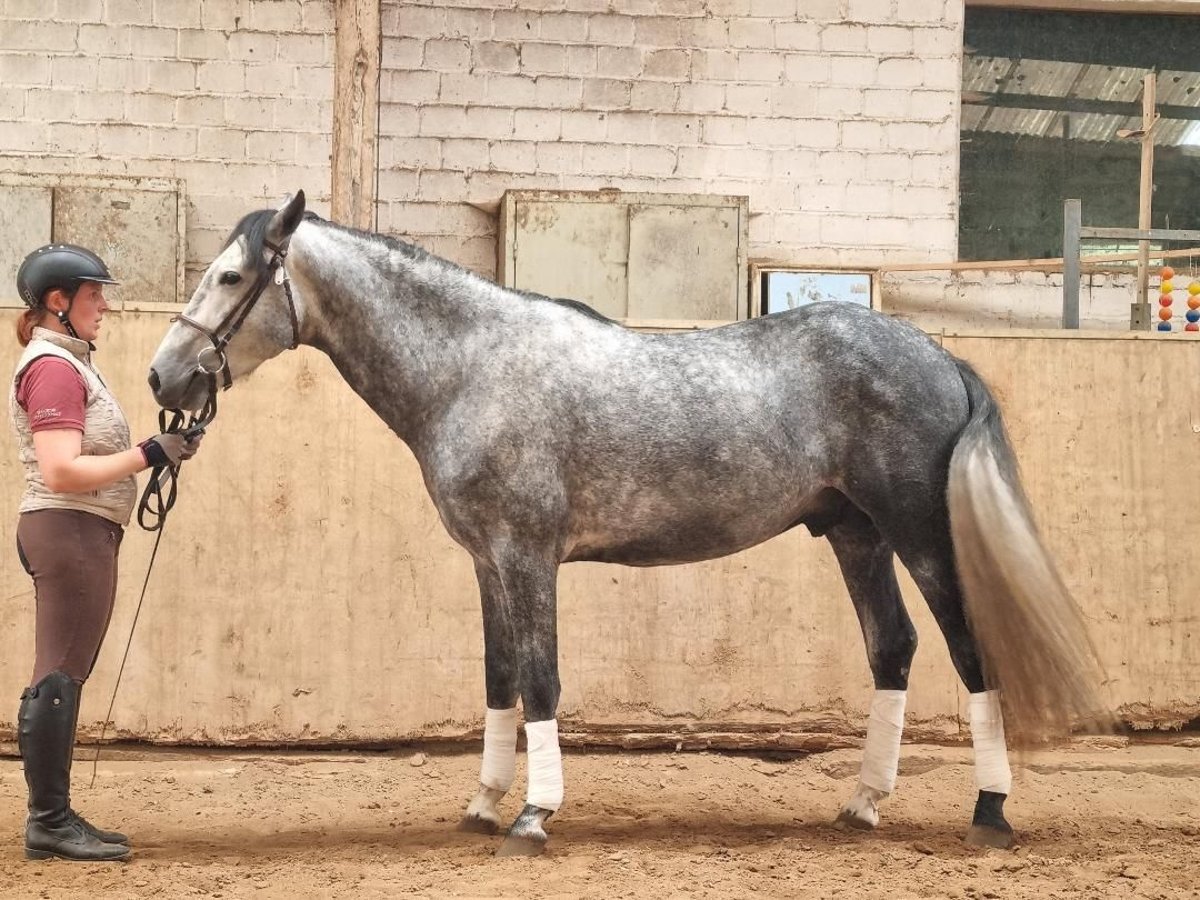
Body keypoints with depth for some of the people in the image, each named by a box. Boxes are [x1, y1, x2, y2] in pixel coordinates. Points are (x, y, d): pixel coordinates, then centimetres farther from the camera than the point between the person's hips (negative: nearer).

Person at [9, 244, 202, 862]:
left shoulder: (64, 362, 18)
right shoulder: (55, 368, -14)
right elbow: (62, 471, -23)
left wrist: (157, 453, 9)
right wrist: (148, 455, -20)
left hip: (83, 533, 11)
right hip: (71, 530, -11)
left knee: (62, 680, 11)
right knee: (59, 678, -9)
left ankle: (53, 818, 15)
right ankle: (49, 822, -8)